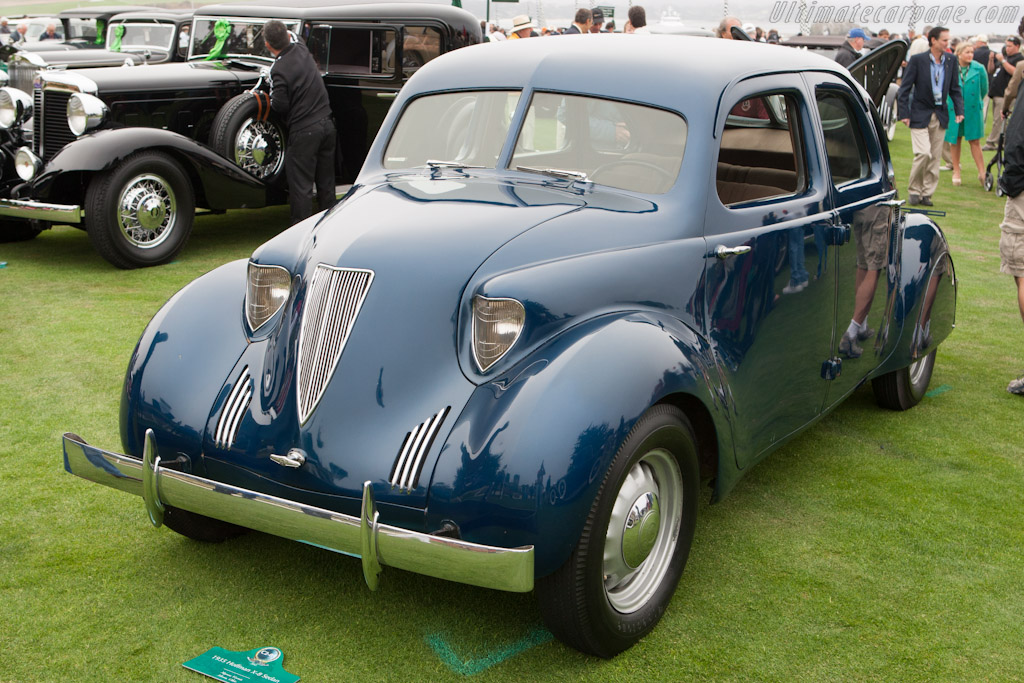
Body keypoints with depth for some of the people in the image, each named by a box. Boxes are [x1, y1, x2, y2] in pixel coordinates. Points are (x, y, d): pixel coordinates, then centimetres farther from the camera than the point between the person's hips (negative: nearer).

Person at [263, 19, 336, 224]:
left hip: (304, 132, -7)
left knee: (301, 185, 1)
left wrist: (271, 95, 5)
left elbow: (279, 106, -16)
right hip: (327, 124, 7)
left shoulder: (279, 70, -18)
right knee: (326, 182, 15)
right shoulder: (302, 50, 3)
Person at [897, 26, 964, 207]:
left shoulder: (951, 61, 6)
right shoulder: (917, 60, -7)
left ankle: (927, 193, 15)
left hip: (940, 115, 5)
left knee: (935, 156, 6)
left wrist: (959, 110, 1)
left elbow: (955, 88, 13)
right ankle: (914, 190, 4)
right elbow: (904, 88, -6)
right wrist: (904, 113, -12)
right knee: (923, 153, -14)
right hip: (920, 114, -5)